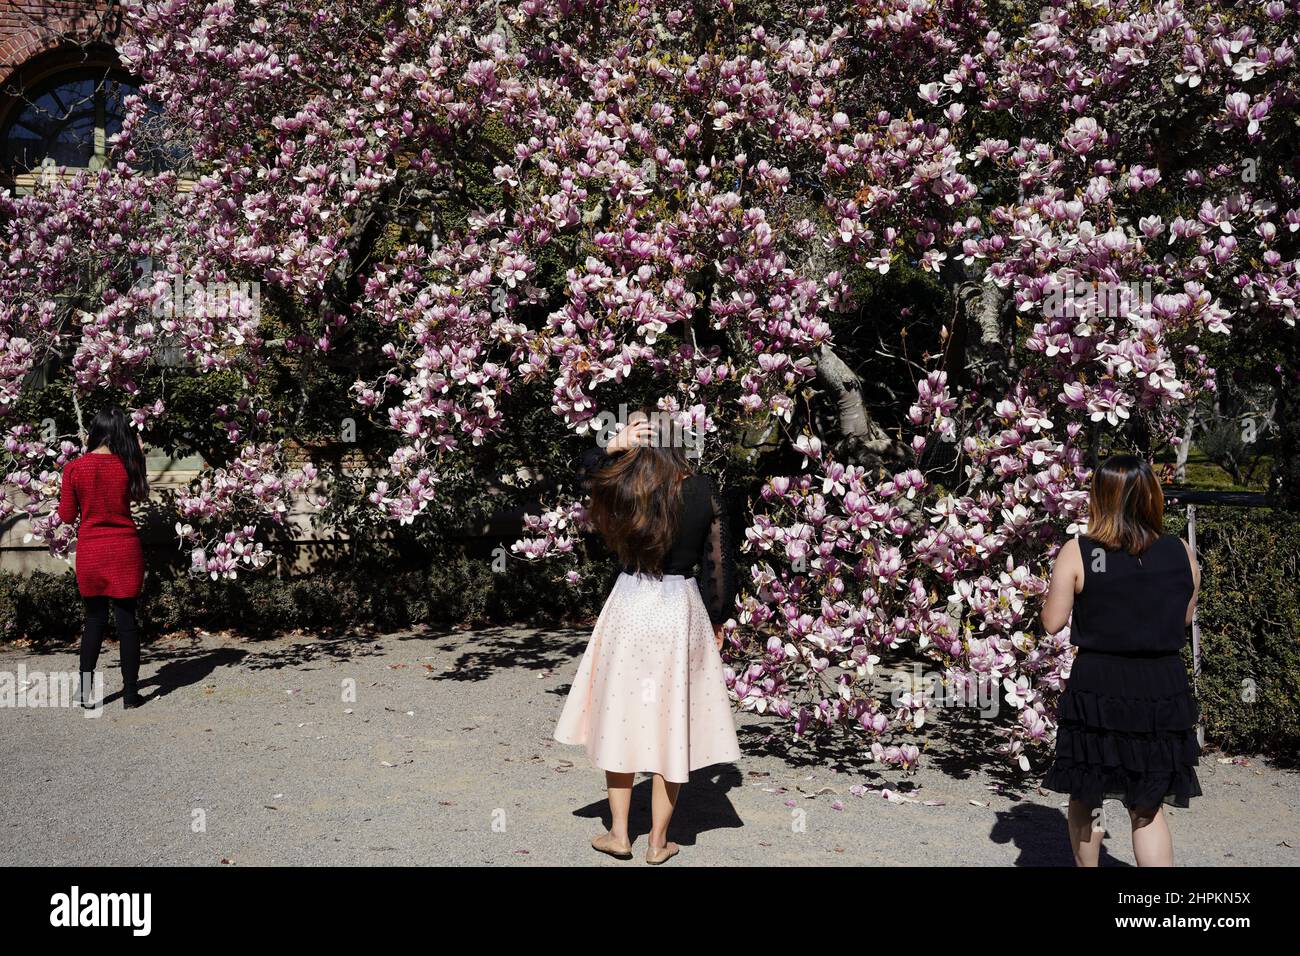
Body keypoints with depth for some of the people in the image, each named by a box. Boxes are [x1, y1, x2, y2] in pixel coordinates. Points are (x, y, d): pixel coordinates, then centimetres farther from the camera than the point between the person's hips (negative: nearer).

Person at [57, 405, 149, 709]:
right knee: (127, 619, 5)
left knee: (95, 619, 12)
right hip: (125, 550, 0)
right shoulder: (128, 465, -6)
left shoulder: (74, 468, -8)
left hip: (90, 551, 0)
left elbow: (67, 516, -1)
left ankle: (85, 691, 13)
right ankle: (130, 692, 9)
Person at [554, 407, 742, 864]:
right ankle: (658, 841, 17)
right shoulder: (702, 491, -6)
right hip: (682, 609, 1)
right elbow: (719, 561, 1)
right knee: (671, 722, 8)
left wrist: (613, 445, -4)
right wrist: (716, 619, 13)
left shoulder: (623, 488, -9)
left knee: (621, 714, 13)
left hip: (630, 605, -1)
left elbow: (585, 470, 14)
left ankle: (619, 833, 20)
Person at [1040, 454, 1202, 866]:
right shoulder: (1181, 553, -3)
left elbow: (1052, 622, -7)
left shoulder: (1077, 552, -12)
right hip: (1163, 689, 3)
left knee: (1086, 795, 17)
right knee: (1147, 806, 13)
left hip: (1097, 689, -2)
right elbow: (1185, 617, 11)